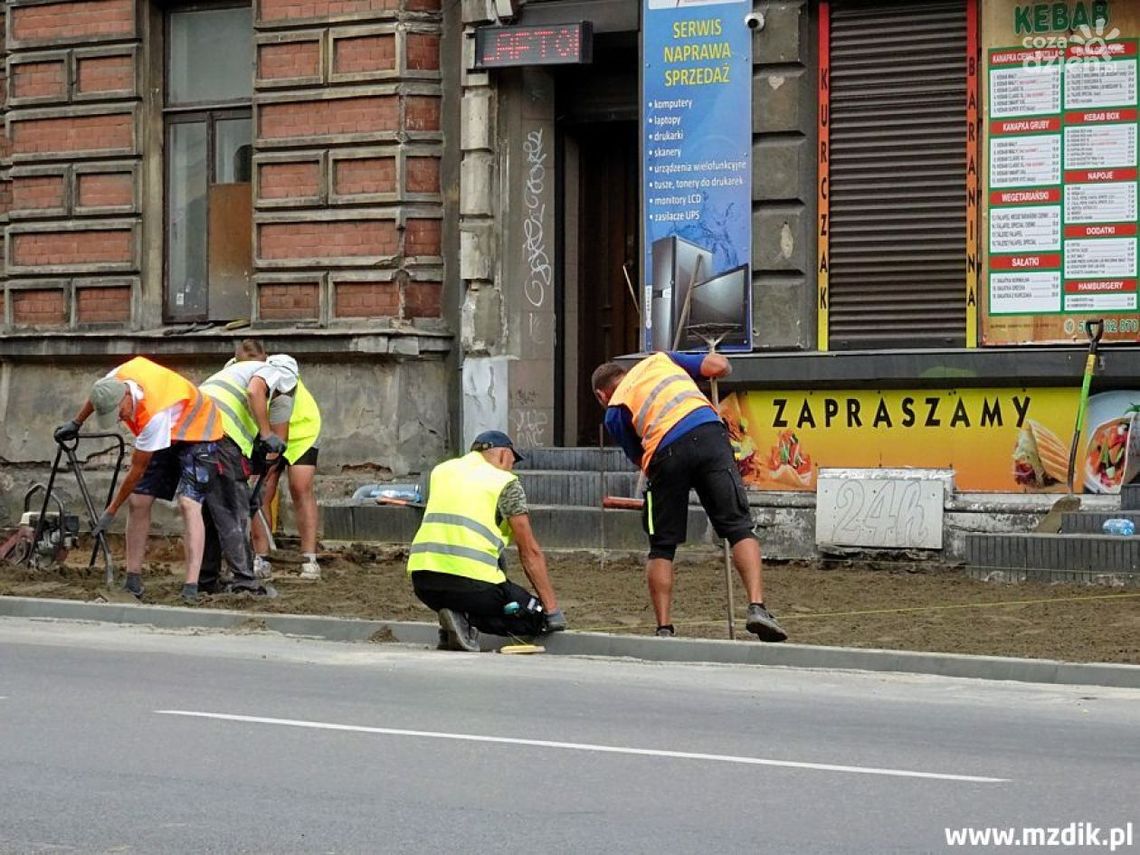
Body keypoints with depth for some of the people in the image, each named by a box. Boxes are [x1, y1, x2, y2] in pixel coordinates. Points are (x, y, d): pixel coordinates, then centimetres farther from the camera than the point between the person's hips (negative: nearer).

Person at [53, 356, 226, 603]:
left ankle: (191, 589, -33)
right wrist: (76, 423, 15)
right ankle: (133, 582, 4)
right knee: (138, 501, -1)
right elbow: (98, 394, 7)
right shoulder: (119, 377, -22)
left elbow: (138, 469, -30)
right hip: (166, 435, 8)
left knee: (188, 503, -24)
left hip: (196, 432, -8)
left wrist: (111, 511, -22)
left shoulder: (155, 415, -41)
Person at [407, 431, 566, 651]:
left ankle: (457, 613, 7)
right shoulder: (506, 482, 5)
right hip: (471, 580, -6)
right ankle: (465, 619, -12)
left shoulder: (441, 471, 22)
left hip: (422, 581, 6)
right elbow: (530, 552, 3)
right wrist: (553, 610, 5)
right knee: (536, 617, 8)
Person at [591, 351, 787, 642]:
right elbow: (719, 365, 20)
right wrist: (719, 369, 42)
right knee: (739, 527, 1)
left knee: (662, 547, 14)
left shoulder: (614, 411, 24)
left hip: (665, 453, -1)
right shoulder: (658, 360, 30)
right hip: (709, 433, 1)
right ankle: (757, 607, -16)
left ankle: (664, 630, 11)